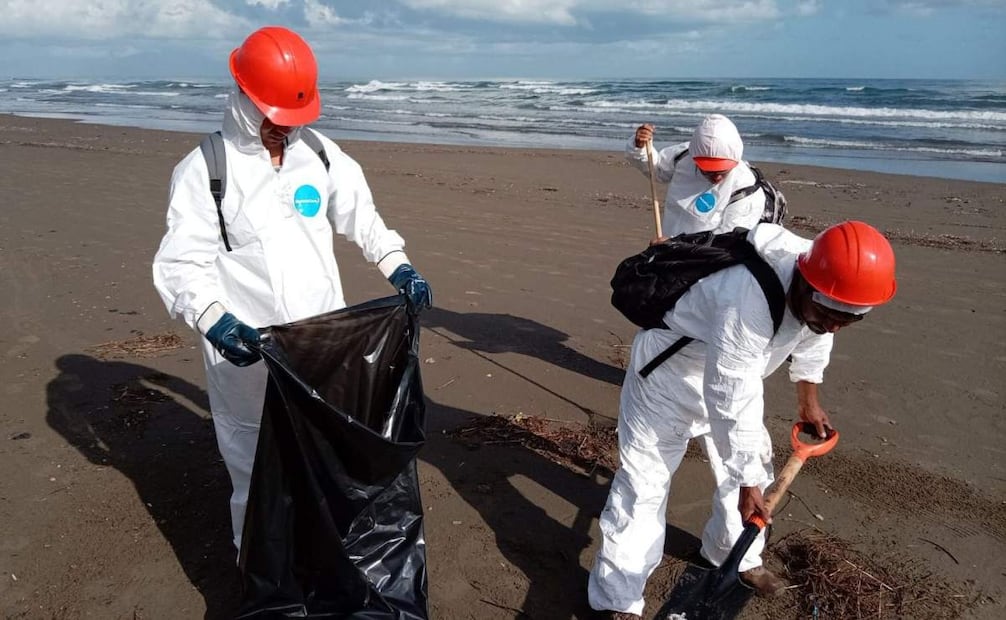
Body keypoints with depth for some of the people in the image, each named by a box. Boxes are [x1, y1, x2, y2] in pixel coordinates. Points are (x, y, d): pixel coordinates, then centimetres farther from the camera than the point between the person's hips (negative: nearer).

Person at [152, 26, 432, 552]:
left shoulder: (321, 155, 3)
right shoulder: (205, 171, -9)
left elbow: (362, 219, 13)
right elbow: (182, 265, -12)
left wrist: (399, 268, -1)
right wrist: (213, 320, -29)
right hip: (247, 352, -4)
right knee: (257, 467, 11)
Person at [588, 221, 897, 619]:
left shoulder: (827, 287, -17)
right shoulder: (748, 305, -43)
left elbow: (812, 338, 8)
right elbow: (733, 407, -33)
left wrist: (808, 401, 20)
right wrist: (747, 483, -21)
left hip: (732, 373, 8)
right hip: (668, 373, -8)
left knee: (753, 464, 15)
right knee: (644, 484, -7)